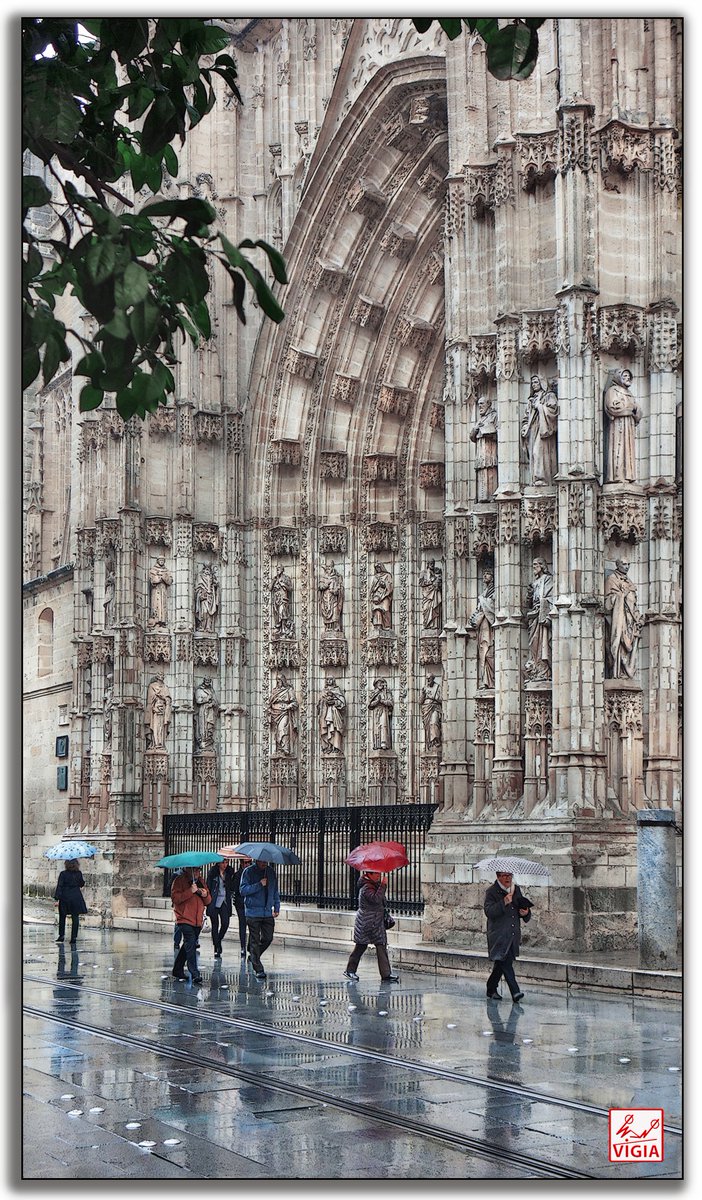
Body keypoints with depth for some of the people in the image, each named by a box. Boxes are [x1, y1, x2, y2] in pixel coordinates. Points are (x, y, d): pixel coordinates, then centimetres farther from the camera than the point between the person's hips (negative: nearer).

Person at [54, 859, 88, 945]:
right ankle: (74, 937, 0)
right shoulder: (79, 873, -1)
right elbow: (82, 884, 10)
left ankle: (62, 935, 16)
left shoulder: (63, 874, -9)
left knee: (62, 916, 14)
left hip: (65, 897, -2)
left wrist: (57, 897, -12)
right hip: (76, 897, 2)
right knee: (75, 917, 4)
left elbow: (59, 886, -12)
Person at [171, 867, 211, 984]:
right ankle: (195, 974, -20)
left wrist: (205, 895, -6)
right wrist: (190, 891, -23)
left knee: (188, 946, 14)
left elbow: (208, 901, 17)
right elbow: (175, 898, -16)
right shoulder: (179, 880, -3)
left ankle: (177, 971, 26)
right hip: (185, 919, -7)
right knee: (190, 945, -16)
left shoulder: (201, 881, 15)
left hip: (197, 921, 7)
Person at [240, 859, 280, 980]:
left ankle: (254, 955, 28)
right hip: (253, 912, -5)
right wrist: (259, 885, -19)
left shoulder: (271, 871, 11)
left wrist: (277, 907, 13)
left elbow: (275, 891, 19)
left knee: (268, 938, 3)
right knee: (255, 940, -2)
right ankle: (258, 969, 2)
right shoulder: (248, 872, -4)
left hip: (268, 912, 5)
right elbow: (243, 890, -12)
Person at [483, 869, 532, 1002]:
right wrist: (504, 902, -26)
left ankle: (491, 990, 27)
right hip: (499, 935, -6)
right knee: (506, 962, -15)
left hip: (513, 935, 6)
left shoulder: (516, 889, 14)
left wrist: (526, 913, 2)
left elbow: (523, 907, 25)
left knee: (501, 964, 13)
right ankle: (515, 992, -21)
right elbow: (488, 911, -17)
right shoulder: (492, 892, -5)